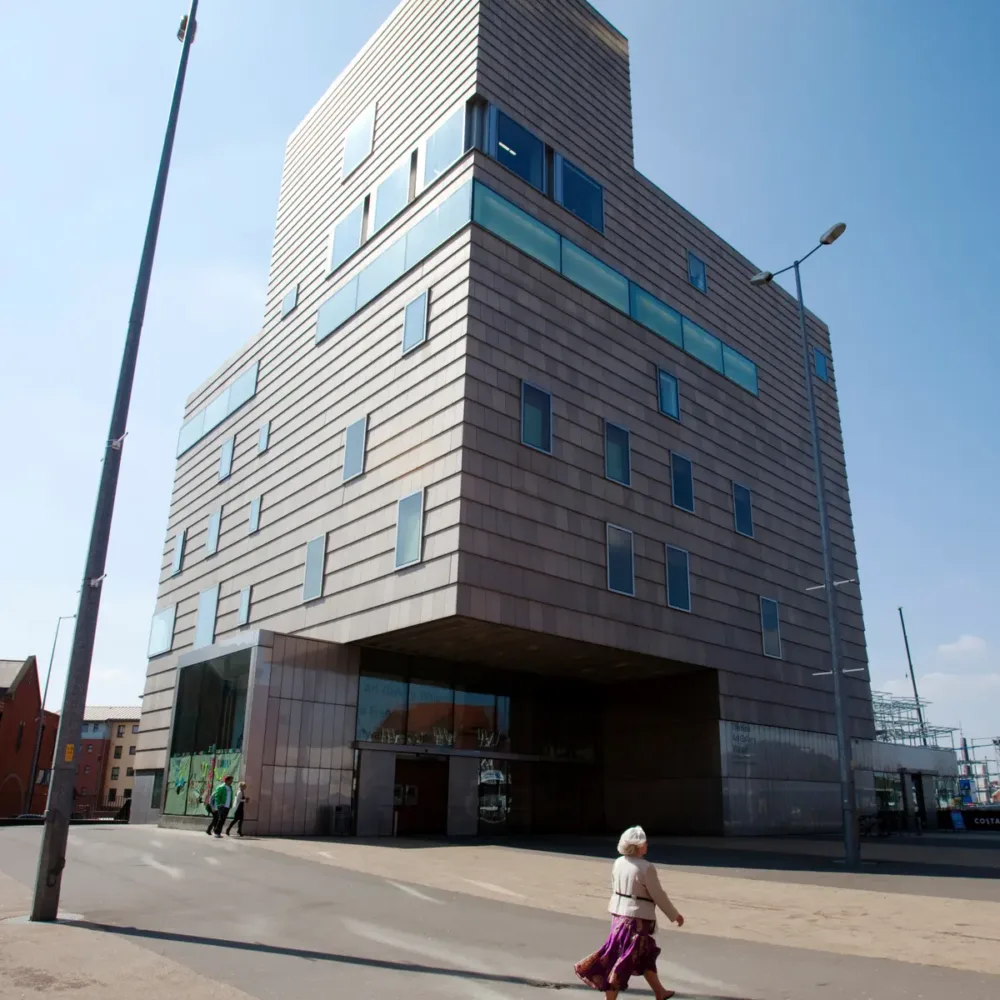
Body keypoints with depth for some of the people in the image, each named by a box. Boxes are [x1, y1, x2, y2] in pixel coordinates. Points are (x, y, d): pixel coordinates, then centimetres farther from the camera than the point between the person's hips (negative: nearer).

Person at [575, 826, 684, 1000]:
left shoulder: (618, 863, 2)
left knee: (646, 954, 23)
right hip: (637, 917, -8)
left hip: (619, 913, 8)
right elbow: (659, 895, -12)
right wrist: (675, 915, 2)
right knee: (625, 959, 3)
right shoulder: (646, 868, -19)